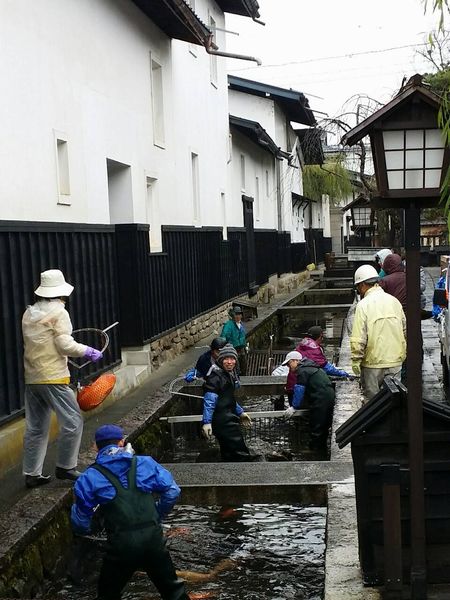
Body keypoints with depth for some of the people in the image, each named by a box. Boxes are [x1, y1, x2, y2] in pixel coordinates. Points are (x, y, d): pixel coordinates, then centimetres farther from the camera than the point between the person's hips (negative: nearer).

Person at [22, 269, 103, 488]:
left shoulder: (29, 313, 11)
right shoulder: (58, 312, -9)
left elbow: (37, 342, 11)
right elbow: (65, 345, -15)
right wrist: (88, 351, -1)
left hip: (32, 377, 8)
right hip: (53, 377, -8)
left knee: (35, 427, 12)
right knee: (72, 421, 3)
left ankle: (32, 474, 16)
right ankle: (65, 467, 8)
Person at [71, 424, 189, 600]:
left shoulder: (89, 477, 1)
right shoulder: (146, 463, 6)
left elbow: (80, 521, 4)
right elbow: (172, 491, 3)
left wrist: (84, 530, 27)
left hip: (121, 545, -1)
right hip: (153, 538, 2)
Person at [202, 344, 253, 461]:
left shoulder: (231, 374, 12)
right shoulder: (216, 376, -18)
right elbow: (209, 400, -23)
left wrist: (240, 412, 23)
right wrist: (206, 422, -29)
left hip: (229, 418, 10)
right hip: (222, 420, -10)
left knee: (228, 454, 18)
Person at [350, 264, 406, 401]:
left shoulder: (363, 305, -13)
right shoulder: (394, 301, 5)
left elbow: (358, 339, -16)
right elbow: (405, 330, 12)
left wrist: (355, 361, -7)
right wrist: (403, 353, 22)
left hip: (373, 363, -5)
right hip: (395, 360, 5)